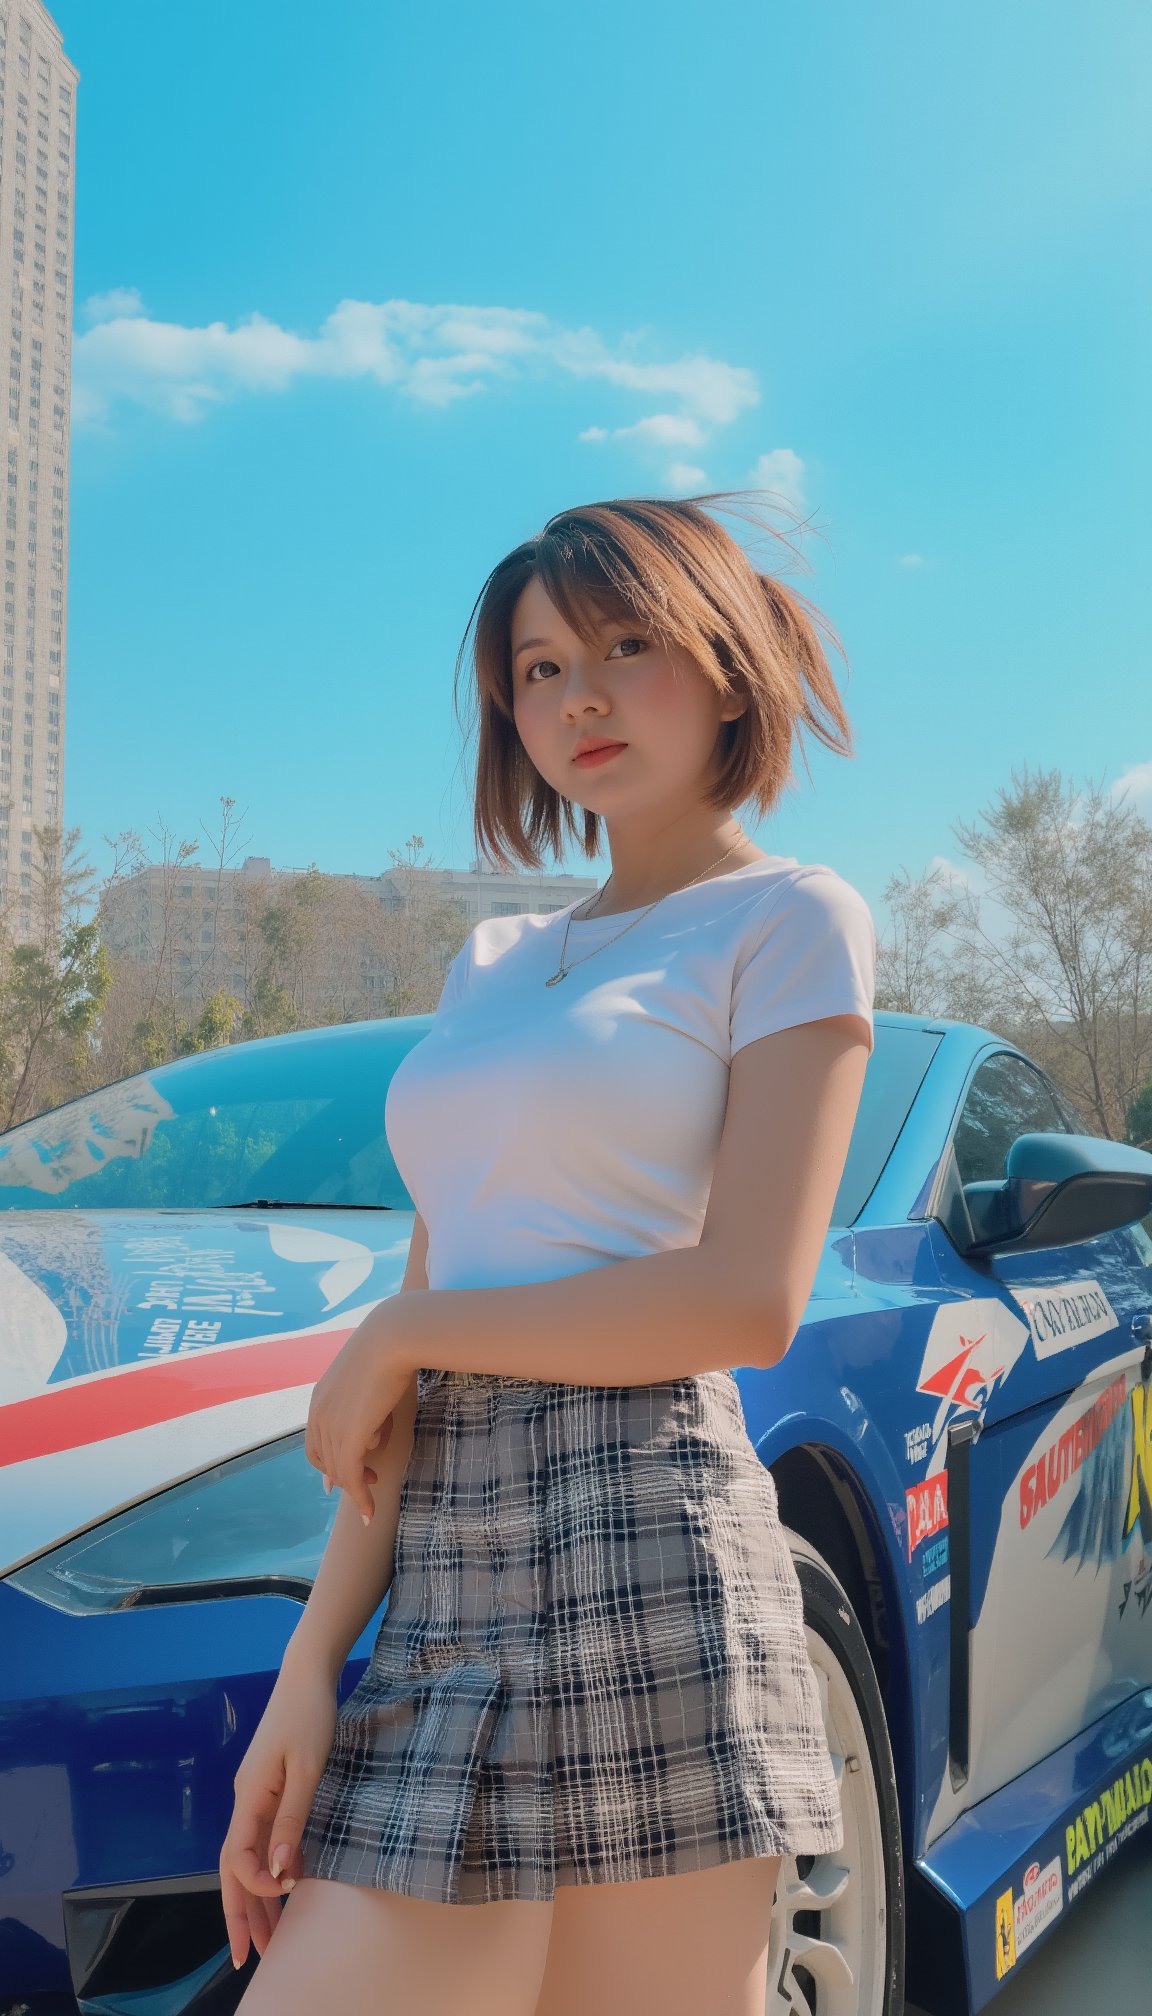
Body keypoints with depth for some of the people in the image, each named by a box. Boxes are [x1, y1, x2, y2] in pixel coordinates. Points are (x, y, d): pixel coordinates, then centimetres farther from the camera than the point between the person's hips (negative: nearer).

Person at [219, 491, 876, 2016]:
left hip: (642, 1558, -6)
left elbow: (749, 1300, -11)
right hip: (446, 1591, 6)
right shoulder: (497, 963, 20)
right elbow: (414, 1348, 13)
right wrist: (312, 1663, 4)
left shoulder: (793, 919, 2)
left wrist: (397, 1336, -3)